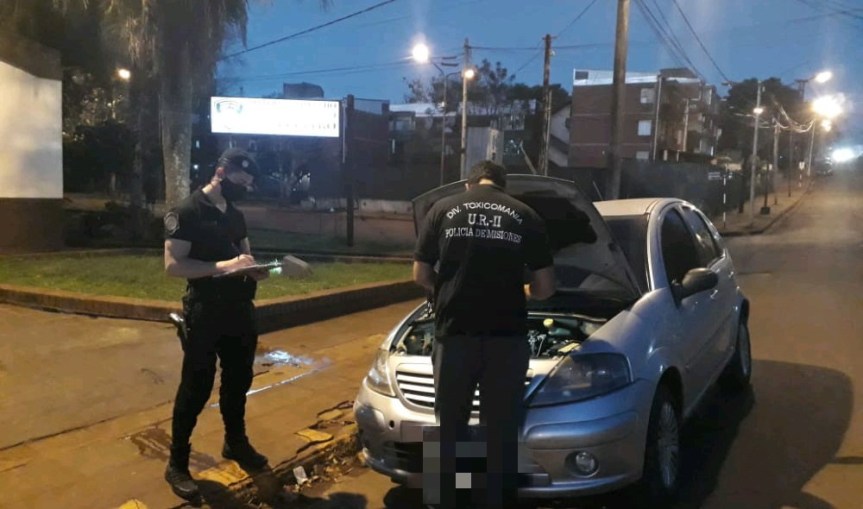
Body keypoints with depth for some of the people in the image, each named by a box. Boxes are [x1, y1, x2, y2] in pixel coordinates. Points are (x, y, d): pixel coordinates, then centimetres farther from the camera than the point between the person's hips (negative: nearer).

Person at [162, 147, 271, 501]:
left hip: (240, 312, 7)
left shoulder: (235, 215, 12)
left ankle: (236, 443, 37)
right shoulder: (186, 212, -11)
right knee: (196, 388, 0)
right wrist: (223, 266, -29)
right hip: (204, 314, -7)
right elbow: (173, 265, -20)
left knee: (238, 381, 18)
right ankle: (177, 465, 13)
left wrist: (255, 270, -3)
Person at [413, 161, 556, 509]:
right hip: (507, 338, 0)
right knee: (501, 431, 11)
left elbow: (420, 276, 9)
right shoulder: (525, 215, 7)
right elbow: (545, 288, 7)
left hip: (454, 334, 0)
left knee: (450, 428, 14)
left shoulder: (443, 209, 7)